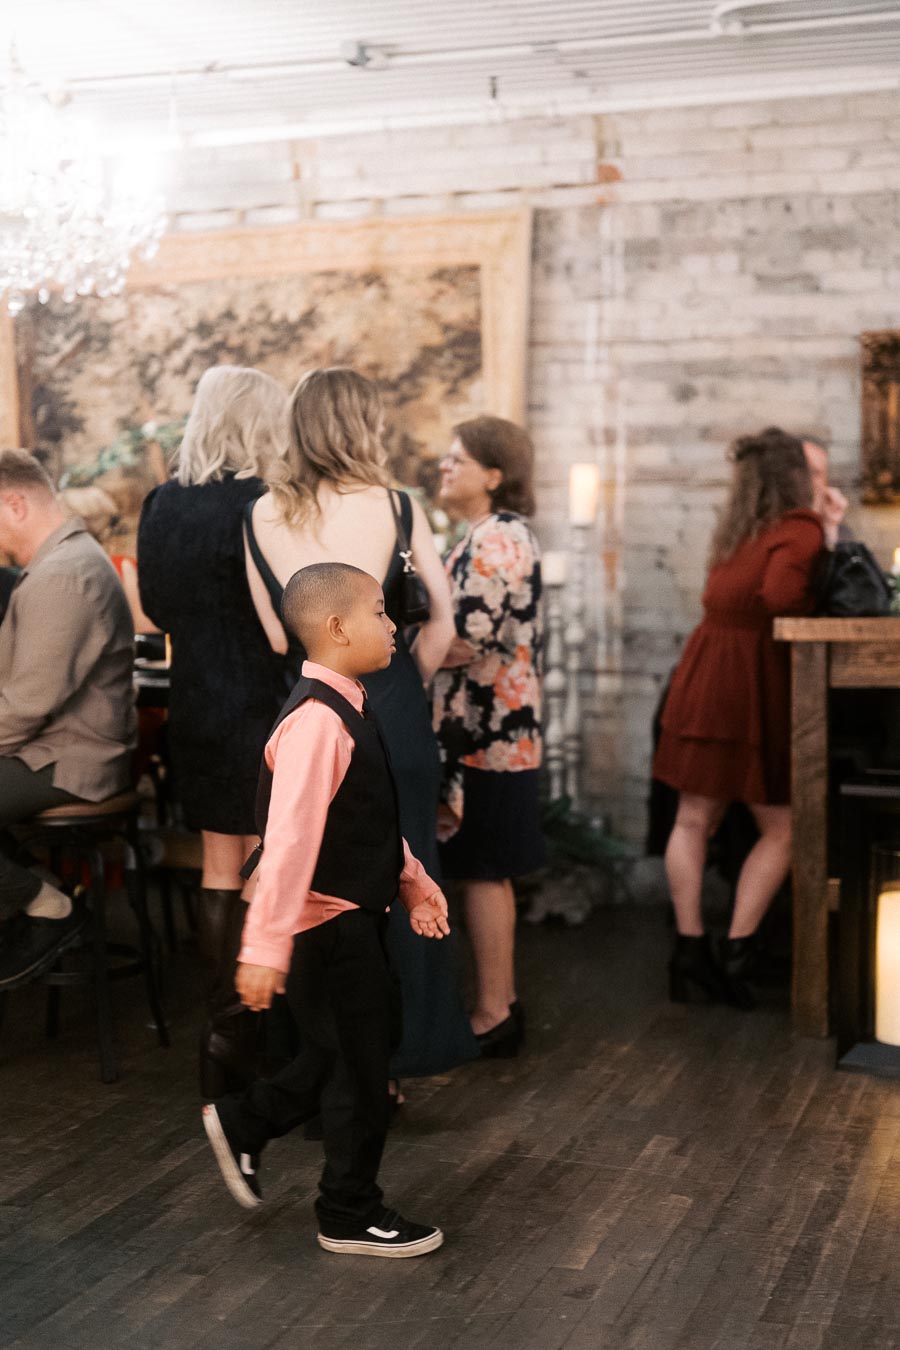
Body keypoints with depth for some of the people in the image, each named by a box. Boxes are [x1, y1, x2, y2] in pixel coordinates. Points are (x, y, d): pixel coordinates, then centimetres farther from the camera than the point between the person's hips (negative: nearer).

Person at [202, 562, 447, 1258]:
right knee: (361, 1069, 6)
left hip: (355, 919, 10)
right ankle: (352, 1216, 24)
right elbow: (289, 838, -29)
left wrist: (415, 881, 16)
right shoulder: (317, 721, -25)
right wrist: (265, 946, -30)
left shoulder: (347, 709, 7)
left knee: (346, 1051, 22)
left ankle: (243, 1123, 37)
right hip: (330, 926, -10)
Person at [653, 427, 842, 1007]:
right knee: (781, 828, 4)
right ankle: (738, 951, -1)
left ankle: (690, 950, 10)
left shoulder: (737, 531, 14)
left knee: (695, 820, 9)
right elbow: (780, 596, -24)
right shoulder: (800, 527, -9)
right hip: (754, 682, -7)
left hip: (703, 676, 7)